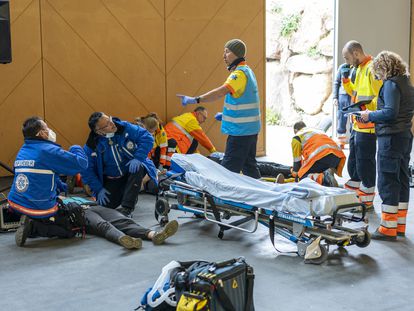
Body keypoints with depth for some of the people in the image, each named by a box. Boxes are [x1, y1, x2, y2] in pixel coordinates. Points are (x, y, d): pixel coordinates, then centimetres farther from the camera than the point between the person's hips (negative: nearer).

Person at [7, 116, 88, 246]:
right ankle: (33, 227, -10)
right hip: (41, 210, -9)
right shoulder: (48, 150, -17)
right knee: (71, 230, 6)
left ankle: (30, 223, 10)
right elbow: (81, 163, -15)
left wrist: (62, 187, 17)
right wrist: (75, 149, 5)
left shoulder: (22, 151, 10)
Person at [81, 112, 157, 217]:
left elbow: (147, 138, -17)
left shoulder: (124, 127, -18)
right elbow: (87, 171, -7)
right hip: (111, 180, 1)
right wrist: (99, 189, -12)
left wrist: (138, 158, -28)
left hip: (131, 169, -1)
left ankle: (127, 207, -28)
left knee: (138, 168, -35)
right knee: (106, 205, -15)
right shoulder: (91, 146, -15)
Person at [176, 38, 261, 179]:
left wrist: (195, 100, -35)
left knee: (229, 168, -7)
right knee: (249, 165, 17)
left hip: (241, 130, -10)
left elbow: (222, 91, -31)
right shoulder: (247, 71, 16)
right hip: (250, 129, 10)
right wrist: (226, 114, 16)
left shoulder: (240, 73, -17)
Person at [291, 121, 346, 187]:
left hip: (319, 156, -6)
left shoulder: (296, 137, 19)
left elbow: (297, 157, 17)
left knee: (303, 176, 4)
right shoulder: (318, 131, 39)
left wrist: (295, 171, 32)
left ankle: (323, 178, -25)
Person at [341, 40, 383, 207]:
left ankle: (367, 198, 9)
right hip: (357, 124, 10)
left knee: (365, 162, -2)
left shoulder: (372, 68, -16)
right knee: (353, 161, 20)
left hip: (367, 126, -10)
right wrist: (346, 81, 9)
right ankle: (354, 188, 34)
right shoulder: (360, 68, 15)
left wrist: (365, 105, -29)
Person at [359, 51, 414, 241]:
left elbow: (390, 112, -21)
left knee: (387, 183, -5)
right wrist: (374, 115, 16)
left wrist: (370, 115, -7)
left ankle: (388, 229, -3)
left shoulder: (391, 84, -12)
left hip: (391, 138, -9)